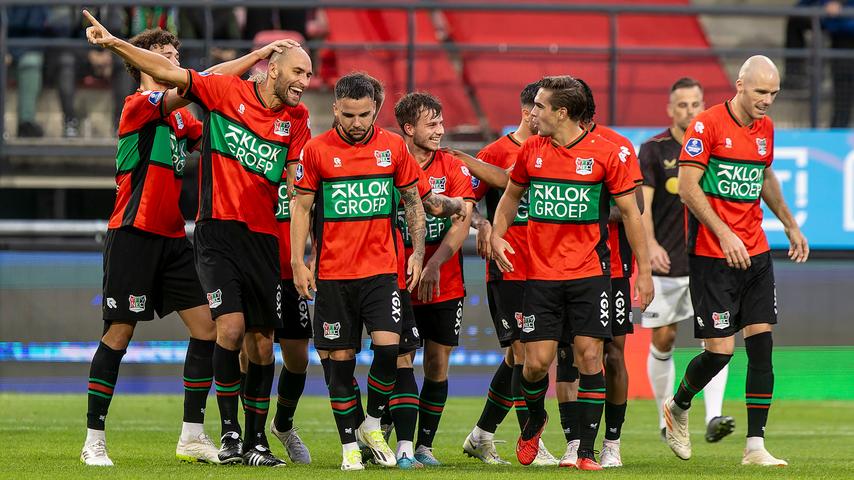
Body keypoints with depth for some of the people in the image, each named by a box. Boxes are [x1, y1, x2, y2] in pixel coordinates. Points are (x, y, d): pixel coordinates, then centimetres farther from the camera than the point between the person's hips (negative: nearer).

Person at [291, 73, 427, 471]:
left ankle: (373, 425, 8)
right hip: (333, 273, -1)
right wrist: (298, 263, -3)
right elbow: (301, 207, 3)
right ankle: (349, 446, 10)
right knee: (341, 359, 1)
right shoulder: (316, 150, -2)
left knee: (388, 346, -14)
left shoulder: (394, 147, 3)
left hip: (382, 269, 1)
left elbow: (413, 200, 12)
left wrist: (417, 252, 4)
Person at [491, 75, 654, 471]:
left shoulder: (604, 153, -6)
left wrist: (644, 270, 0)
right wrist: (497, 234, 5)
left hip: (589, 272, -2)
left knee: (589, 357, -8)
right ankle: (534, 422, 29)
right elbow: (511, 194, 22)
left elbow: (630, 211, 0)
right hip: (541, 272, 2)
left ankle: (586, 451, 0)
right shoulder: (531, 151, 4)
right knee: (537, 361, -2)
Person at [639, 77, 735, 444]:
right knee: (662, 340, 6)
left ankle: (714, 417, -21)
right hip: (665, 262, -2)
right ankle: (667, 418, 23)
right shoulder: (654, 150, -4)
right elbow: (641, 205, -13)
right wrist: (651, 245, -29)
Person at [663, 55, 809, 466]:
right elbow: (688, 186, -14)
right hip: (712, 257, -6)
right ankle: (677, 409, 23)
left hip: (756, 253, 6)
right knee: (720, 349, -7)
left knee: (761, 345, -3)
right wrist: (724, 234, -20)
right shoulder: (707, 125, -11)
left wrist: (789, 225, 26)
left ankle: (755, 446, -1)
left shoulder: (765, 128, 10)